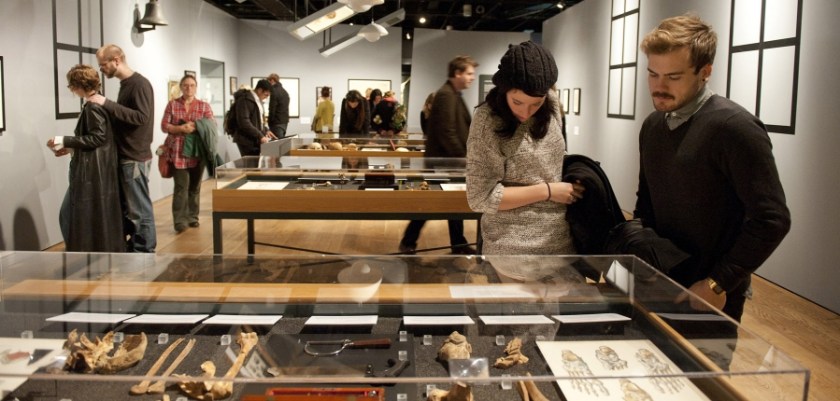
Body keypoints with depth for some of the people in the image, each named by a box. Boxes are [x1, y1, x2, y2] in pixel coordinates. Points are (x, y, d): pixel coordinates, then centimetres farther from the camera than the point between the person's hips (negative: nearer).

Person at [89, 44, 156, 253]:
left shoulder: (139, 84, -13)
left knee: (139, 209, -3)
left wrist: (107, 104, -23)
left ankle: (145, 253, 5)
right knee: (125, 207, 14)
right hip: (124, 156, 9)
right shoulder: (125, 84, 14)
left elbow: (141, 117, -24)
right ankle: (133, 247, 24)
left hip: (135, 158, -9)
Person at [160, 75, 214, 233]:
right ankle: (180, 220, -5)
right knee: (181, 186, -8)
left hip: (197, 152, 2)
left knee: (195, 185, 9)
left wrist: (197, 127, -17)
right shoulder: (172, 104, 5)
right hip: (178, 152, -2)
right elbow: (164, 125, 1)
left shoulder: (204, 106, 7)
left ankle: (192, 217, 20)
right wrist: (180, 128, -16)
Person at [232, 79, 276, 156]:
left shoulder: (257, 100, 17)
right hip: (247, 141, -9)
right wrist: (260, 136, -24)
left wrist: (265, 131, 8)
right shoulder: (245, 99, -13)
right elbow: (244, 122, -22)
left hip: (256, 140, 9)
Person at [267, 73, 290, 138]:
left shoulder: (274, 92, -13)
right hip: (285, 122, 9)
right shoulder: (285, 92, 16)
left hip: (277, 123, -9)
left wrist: (270, 122, -7)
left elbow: (272, 109, -14)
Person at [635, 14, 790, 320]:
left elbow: (772, 220, -19)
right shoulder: (652, 125, 5)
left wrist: (717, 284, -19)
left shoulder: (735, 127, -17)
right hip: (658, 285, 6)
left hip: (710, 298, -6)